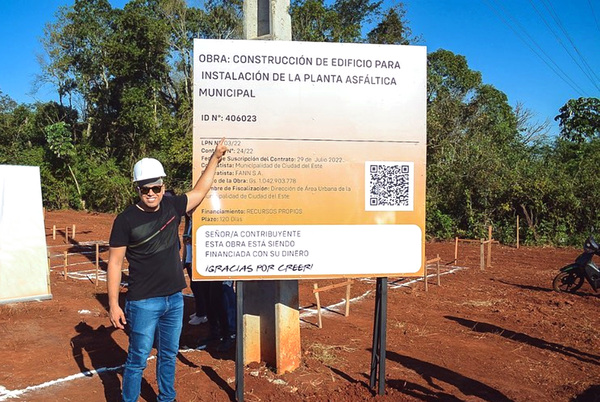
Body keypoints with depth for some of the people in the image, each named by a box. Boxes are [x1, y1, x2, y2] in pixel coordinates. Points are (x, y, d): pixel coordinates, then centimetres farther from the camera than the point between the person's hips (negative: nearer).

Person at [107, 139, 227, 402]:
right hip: (143, 303, -5)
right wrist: (113, 305, -12)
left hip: (175, 299, 5)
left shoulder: (172, 207, 1)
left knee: (169, 355, 18)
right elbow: (114, 263, -10)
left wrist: (215, 157, 18)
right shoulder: (126, 220, -12)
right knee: (138, 359, 5)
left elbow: (200, 190, 15)